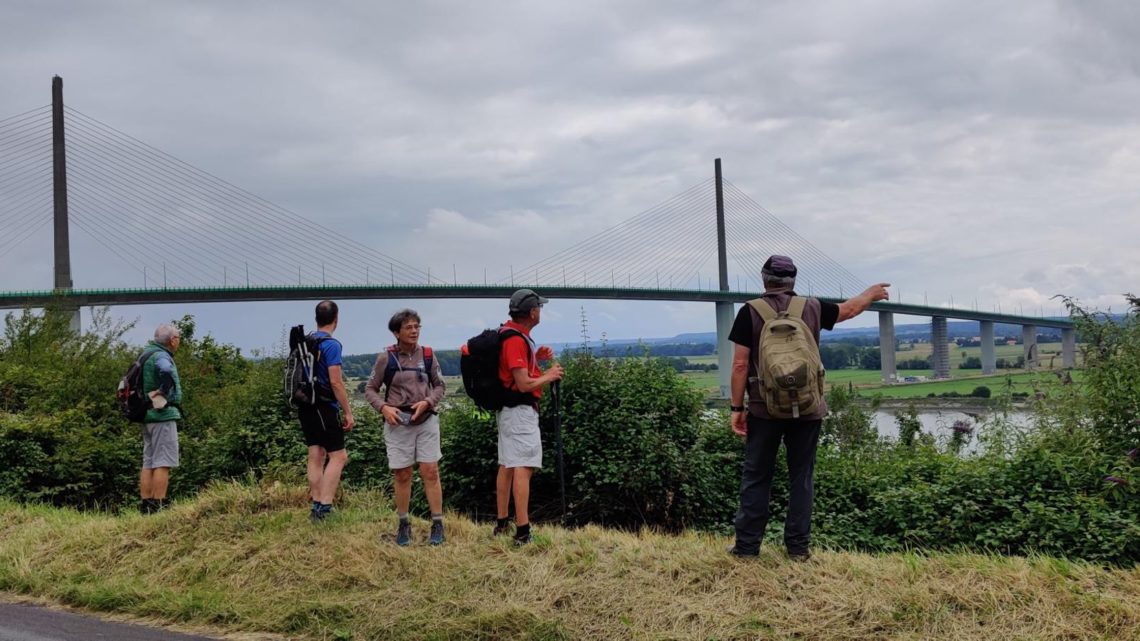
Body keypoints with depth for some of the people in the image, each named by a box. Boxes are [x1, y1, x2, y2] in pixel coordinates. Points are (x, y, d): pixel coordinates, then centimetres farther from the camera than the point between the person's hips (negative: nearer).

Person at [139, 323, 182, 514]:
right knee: (163, 463, -7)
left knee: (148, 463, 11)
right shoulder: (161, 356, -13)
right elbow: (166, 371, -36)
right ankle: (158, 506, -9)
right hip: (163, 415, -9)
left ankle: (146, 506, 13)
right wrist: (162, 394, -22)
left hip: (147, 417, 9)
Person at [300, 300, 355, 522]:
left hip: (306, 406, 8)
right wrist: (348, 412, -13)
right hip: (324, 407, -8)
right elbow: (336, 382, -18)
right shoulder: (331, 344, -14)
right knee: (338, 456, -4)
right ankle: (324, 506, -12)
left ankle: (316, 506, 14)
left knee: (316, 456, 11)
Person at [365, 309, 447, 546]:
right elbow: (370, 389, 4)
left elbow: (439, 385, 10)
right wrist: (383, 407, -13)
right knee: (402, 475, 5)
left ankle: (437, 524, 3)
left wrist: (427, 402, -9)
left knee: (430, 471, -3)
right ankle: (403, 524, 19)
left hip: (426, 421, 1)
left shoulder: (427, 355, 2)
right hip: (397, 423, -1)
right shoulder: (386, 358, -3)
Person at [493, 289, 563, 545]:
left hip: (507, 409, 11)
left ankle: (502, 524, 22)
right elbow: (524, 384, -23)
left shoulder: (507, 332, 11)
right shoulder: (516, 339, -20)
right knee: (523, 468, -12)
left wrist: (536, 357, 11)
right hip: (521, 410, -11)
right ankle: (522, 532, -15)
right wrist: (549, 375, -8)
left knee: (506, 466, 15)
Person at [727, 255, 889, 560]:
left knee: (756, 477, 6)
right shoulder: (812, 308, 3)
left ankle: (747, 544, 7)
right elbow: (850, 309, 22)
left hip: (765, 409, -2)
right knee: (801, 478, 9)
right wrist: (872, 293, 41)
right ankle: (798, 546, 12)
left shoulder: (750, 312, -4)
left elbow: (740, 365, -7)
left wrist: (737, 408, -1)